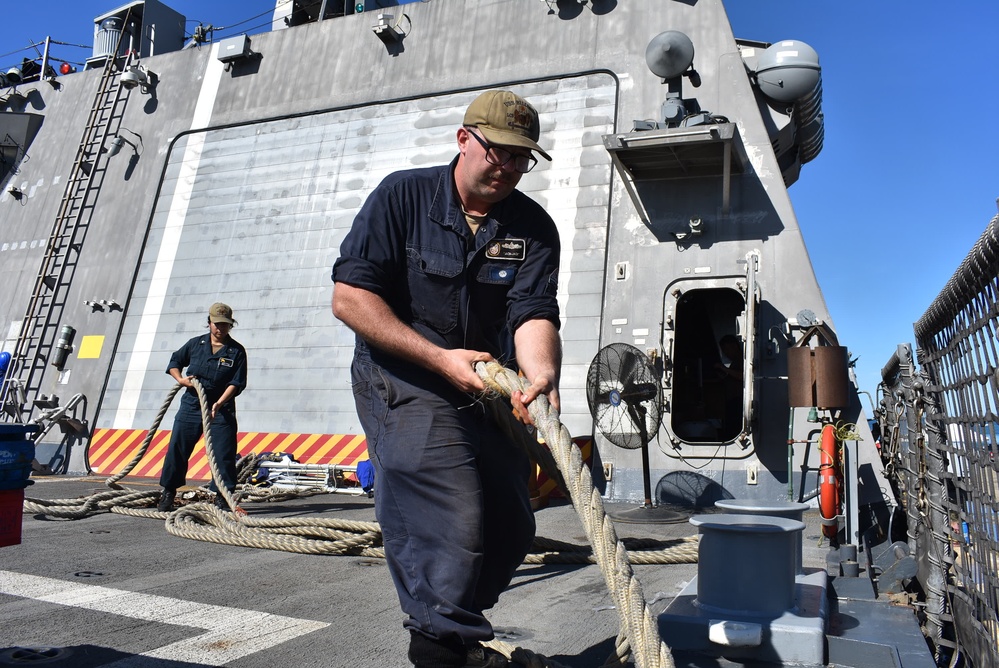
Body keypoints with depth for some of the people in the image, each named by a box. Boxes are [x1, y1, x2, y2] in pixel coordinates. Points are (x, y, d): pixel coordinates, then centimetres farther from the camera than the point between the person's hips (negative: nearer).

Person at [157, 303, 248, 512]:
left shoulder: (237, 351, -2)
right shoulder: (195, 344, 6)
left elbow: (236, 383, -8)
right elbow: (174, 362, 20)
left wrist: (219, 403, -20)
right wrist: (180, 379, 0)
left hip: (221, 408, -2)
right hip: (191, 405, 2)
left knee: (223, 454, -4)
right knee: (177, 449, 5)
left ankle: (222, 496, 6)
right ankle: (168, 492, 20)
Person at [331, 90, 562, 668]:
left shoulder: (534, 227, 1)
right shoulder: (402, 196, -7)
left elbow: (534, 314, -12)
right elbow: (349, 298, -13)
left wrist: (541, 375, -36)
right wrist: (441, 358, -20)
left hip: (487, 391, 5)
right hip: (402, 382, -5)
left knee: (511, 529, 10)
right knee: (454, 522, -18)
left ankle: (439, 621, 35)